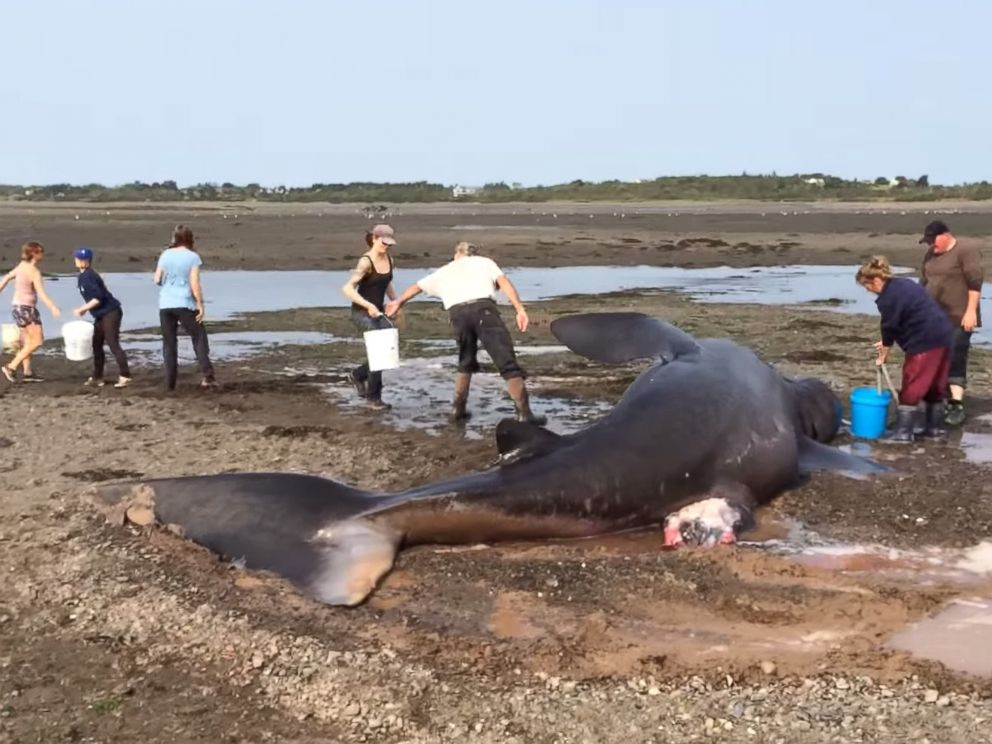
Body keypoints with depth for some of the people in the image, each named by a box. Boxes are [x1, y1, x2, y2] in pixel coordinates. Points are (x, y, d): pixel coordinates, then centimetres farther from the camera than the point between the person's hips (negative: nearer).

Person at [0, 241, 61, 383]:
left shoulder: (22, 266, 7)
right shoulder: (34, 271, -18)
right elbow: (41, 293, -29)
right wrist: (53, 307, -40)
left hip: (18, 307, 9)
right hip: (26, 308, -9)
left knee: (28, 342, 17)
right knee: (37, 341, -7)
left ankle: (27, 372, 20)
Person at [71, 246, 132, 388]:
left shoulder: (88, 276, -17)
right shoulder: (83, 276, 12)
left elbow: (98, 298, -24)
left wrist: (82, 309, -17)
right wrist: (84, 308, 10)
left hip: (110, 312, -10)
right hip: (101, 315, 10)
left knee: (113, 344, -13)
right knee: (96, 345, 12)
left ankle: (125, 376, -14)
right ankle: (97, 378, 18)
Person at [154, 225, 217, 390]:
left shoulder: (165, 255, 5)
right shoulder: (193, 257, -5)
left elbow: (157, 280, 8)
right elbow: (194, 284, -11)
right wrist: (200, 305, -7)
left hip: (165, 305, 3)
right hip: (185, 305, -3)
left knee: (169, 343, 9)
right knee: (199, 338, 6)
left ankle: (170, 383, 9)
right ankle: (207, 376, -7)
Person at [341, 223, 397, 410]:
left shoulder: (389, 260, 5)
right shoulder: (365, 262, -18)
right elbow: (347, 288, -26)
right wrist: (368, 305, -34)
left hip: (378, 312, 7)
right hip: (361, 313, -7)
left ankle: (359, 375, 25)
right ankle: (373, 397, -5)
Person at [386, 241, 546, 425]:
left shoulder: (445, 270, 34)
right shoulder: (484, 262, 27)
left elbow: (416, 287, 48)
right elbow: (504, 282, 7)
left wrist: (398, 302, 65)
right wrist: (520, 309, -1)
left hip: (457, 313, 3)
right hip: (483, 308, -3)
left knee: (466, 362, 28)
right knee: (507, 361, -4)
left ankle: (458, 409, 29)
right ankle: (524, 414, -10)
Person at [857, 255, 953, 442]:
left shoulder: (888, 299, -13)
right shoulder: (905, 284, 17)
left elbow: (889, 327, -5)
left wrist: (883, 355, 10)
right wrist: (887, 342, 23)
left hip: (924, 342, -10)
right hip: (943, 336, 10)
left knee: (911, 388, -2)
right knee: (935, 386, 16)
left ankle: (903, 431, 1)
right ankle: (935, 428, 23)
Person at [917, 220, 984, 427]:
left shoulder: (966, 250, -11)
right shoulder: (930, 255, 12)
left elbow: (975, 282, -16)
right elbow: (924, 283, 19)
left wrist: (971, 311, -20)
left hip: (958, 318, -7)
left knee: (956, 359, -11)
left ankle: (957, 405, -12)